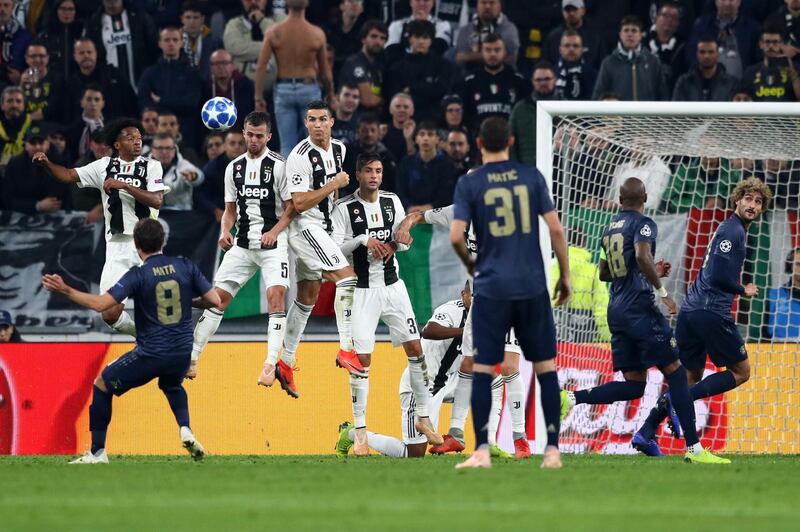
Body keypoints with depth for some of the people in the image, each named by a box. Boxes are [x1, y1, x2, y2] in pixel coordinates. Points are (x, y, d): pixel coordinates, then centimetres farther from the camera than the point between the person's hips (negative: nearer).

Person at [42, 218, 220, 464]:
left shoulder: (138, 275, -11)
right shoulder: (185, 266, 0)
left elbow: (100, 304, -19)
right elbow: (215, 300, 2)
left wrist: (65, 290, -10)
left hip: (150, 353, -5)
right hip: (182, 352, 5)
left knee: (101, 385, 15)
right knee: (172, 386, 38)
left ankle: (97, 453, 11)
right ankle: (185, 430, 11)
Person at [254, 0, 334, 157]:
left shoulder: (273, 32, -6)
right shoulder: (317, 34, -8)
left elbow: (261, 67, -7)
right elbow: (325, 71, 1)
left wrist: (258, 97, 0)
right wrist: (330, 93, 17)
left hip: (283, 89, 1)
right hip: (309, 89, -1)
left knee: (287, 145, 5)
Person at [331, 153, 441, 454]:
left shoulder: (392, 202, 6)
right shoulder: (345, 208, -8)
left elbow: (405, 240, 11)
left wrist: (393, 244, -10)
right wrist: (363, 240, -23)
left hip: (392, 286, 4)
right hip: (362, 291, -4)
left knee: (415, 348, 2)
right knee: (362, 359, -7)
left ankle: (423, 417, 14)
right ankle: (360, 431, -2)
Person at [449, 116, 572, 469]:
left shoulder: (469, 184, -1)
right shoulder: (531, 177, 4)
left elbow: (456, 236, -8)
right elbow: (555, 229, 2)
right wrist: (565, 275, 11)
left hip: (491, 289, -1)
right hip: (533, 287, 2)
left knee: (482, 369, 2)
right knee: (545, 367, 8)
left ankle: (482, 451, -5)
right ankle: (552, 450, 5)